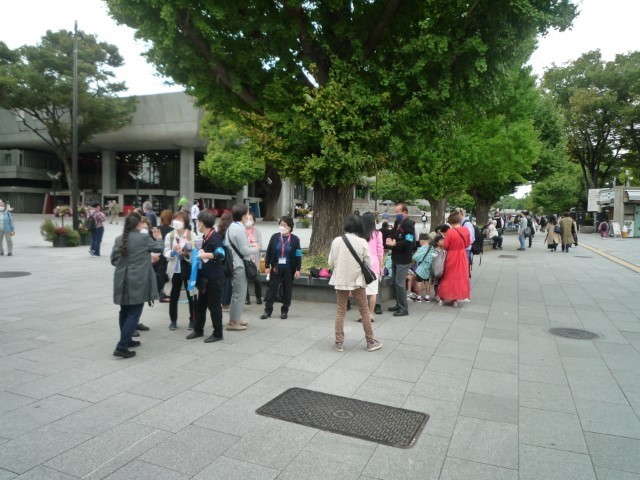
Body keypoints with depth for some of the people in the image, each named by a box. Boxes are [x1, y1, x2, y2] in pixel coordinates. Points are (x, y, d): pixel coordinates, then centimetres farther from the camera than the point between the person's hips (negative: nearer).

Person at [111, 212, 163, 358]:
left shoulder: (119, 239, 3)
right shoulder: (144, 238, -9)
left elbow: (113, 260, 8)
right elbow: (159, 249, 7)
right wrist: (159, 238, 26)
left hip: (122, 281, 6)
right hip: (138, 282, -6)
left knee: (125, 312, 19)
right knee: (134, 314, -3)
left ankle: (126, 340, 31)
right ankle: (122, 347, -9)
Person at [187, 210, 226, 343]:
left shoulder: (215, 237, -16)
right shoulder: (205, 237, 10)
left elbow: (221, 254, -31)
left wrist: (206, 255, -38)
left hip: (214, 277, -9)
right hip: (205, 276, 9)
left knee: (214, 305, 0)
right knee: (201, 304, 16)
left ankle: (218, 333, 12)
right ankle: (198, 330, 28)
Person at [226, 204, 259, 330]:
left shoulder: (232, 227, 10)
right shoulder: (240, 229, -19)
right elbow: (244, 251, -20)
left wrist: (249, 245, 11)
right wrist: (256, 249, -4)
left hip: (234, 264, 10)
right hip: (239, 265, -10)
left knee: (236, 292, 18)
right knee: (239, 293, -2)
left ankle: (234, 318, 26)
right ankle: (233, 322, 3)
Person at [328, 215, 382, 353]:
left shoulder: (337, 241, -7)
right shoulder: (362, 242, -11)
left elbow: (331, 263, -2)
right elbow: (368, 264, -5)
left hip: (340, 280, 2)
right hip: (357, 280, -1)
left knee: (340, 312, 12)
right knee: (364, 311, 12)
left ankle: (339, 342, 14)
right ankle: (370, 342, 19)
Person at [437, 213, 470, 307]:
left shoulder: (450, 231, -20)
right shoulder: (466, 230, -7)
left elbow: (445, 246, -14)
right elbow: (468, 243, 5)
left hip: (451, 257, -3)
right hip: (462, 256, 3)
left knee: (448, 277, 11)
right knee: (460, 277, 12)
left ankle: (443, 298, 19)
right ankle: (455, 299, 16)